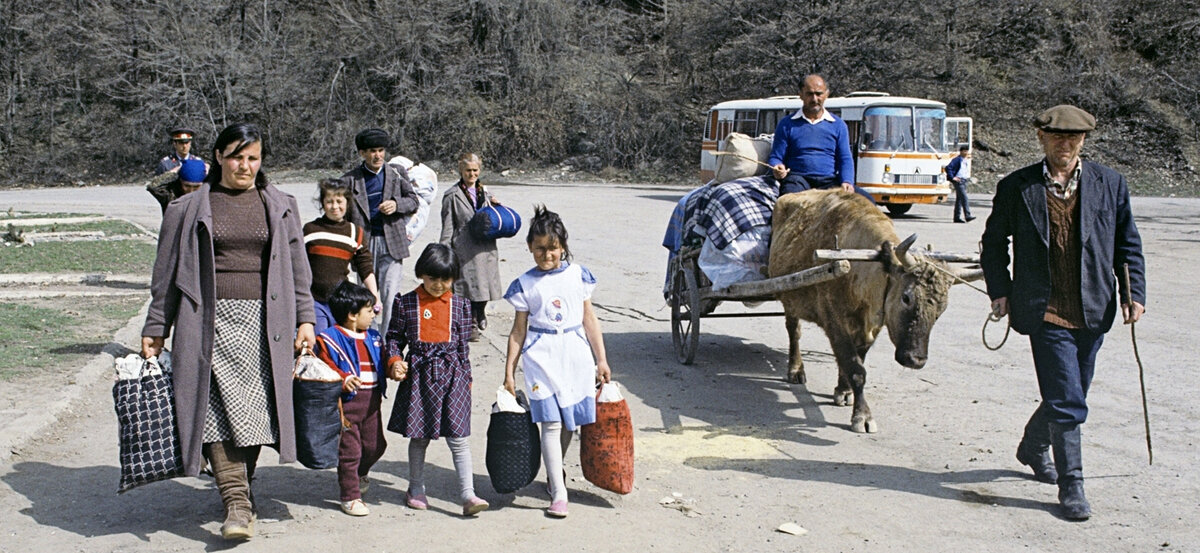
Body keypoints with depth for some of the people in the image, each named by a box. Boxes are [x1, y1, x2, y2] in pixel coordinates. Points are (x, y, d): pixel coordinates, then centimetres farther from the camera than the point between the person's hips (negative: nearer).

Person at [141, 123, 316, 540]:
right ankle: (236, 504, -12)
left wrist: (305, 319, 6)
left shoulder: (279, 206, 12)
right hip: (211, 321, -1)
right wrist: (155, 329, 9)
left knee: (254, 408, 1)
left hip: (262, 322, 1)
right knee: (221, 408, -11)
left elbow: (297, 268, 13)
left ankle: (241, 489, 17)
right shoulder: (190, 209, 8)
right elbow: (168, 274, 10)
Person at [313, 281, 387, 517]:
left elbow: (383, 361, 20)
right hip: (347, 402, -6)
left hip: (371, 402, 6)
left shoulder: (373, 337, 13)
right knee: (349, 451, -2)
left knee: (375, 445, 13)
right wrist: (343, 380, -28)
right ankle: (350, 496, 10)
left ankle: (358, 474, 44)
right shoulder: (329, 339, -9)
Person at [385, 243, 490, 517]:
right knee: (419, 436, 11)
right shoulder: (405, 304, 1)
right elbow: (394, 337, 8)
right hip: (419, 374, 0)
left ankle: (468, 494, -3)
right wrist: (395, 362, -10)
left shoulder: (460, 305, 5)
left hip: (452, 374, 0)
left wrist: (466, 379, 8)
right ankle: (416, 489, 28)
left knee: (458, 437, -4)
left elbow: (463, 345, 9)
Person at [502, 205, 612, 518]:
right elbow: (519, 330, 4)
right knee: (551, 423, -8)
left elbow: (589, 319, 9)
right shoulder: (525, 284, 1)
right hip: (542, 359, -2)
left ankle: (555, 471, 35)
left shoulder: (578, 275, 5)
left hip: (576, 357, 2)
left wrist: (601, 360, 9)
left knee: (570, 422, 9)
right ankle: (558, 493, -5)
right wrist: (509, 370, 2)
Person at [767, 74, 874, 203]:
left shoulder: (838, 125, 17)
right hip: (798, 179, -3)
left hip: (829, 181, 3)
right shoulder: (787, 124, 12)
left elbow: (845, 159, 12)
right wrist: (777, 169, -17)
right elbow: (775, 157, 9)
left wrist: (847, 182, -9)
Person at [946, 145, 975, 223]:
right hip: (958, 181, -9)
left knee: (959, 199, 10)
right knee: (964, 198, -15)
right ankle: (967, 216, -19)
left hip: (965, 181, 9)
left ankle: (957, 217, 12)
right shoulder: (957, 160, -11)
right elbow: (948, 168, -18)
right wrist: (952, 178, -18)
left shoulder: (967, 160, 16)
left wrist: (968, 178, 21)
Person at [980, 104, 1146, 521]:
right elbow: (993, 242, 9)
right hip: (1045, 312, -4)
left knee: (1067, 397, 16)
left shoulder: (1110, 184, 5)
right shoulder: (1017, 187, -1)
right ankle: (1071, 485, 7)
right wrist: (1000, 290, 1)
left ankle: (1033, 447, 42)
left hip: (1093, 313, 4)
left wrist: (1134, 292, 3)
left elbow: (1128, 244, 11)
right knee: (1067, 402, -7)